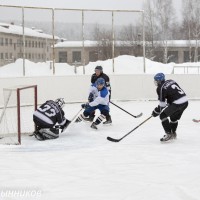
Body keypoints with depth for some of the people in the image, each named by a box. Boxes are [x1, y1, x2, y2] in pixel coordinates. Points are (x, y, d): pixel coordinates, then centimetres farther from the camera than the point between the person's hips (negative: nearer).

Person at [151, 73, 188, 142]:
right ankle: (173, 133, 43)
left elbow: (162, 103, -4)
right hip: (185, 102, 9)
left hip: (177, 104, -9)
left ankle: (168, 134, -3)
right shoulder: (171, 81, 17)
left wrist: (156, 111, 10)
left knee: (163, 115, 0)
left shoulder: (161, 88, -6)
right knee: (174, 117, 29)